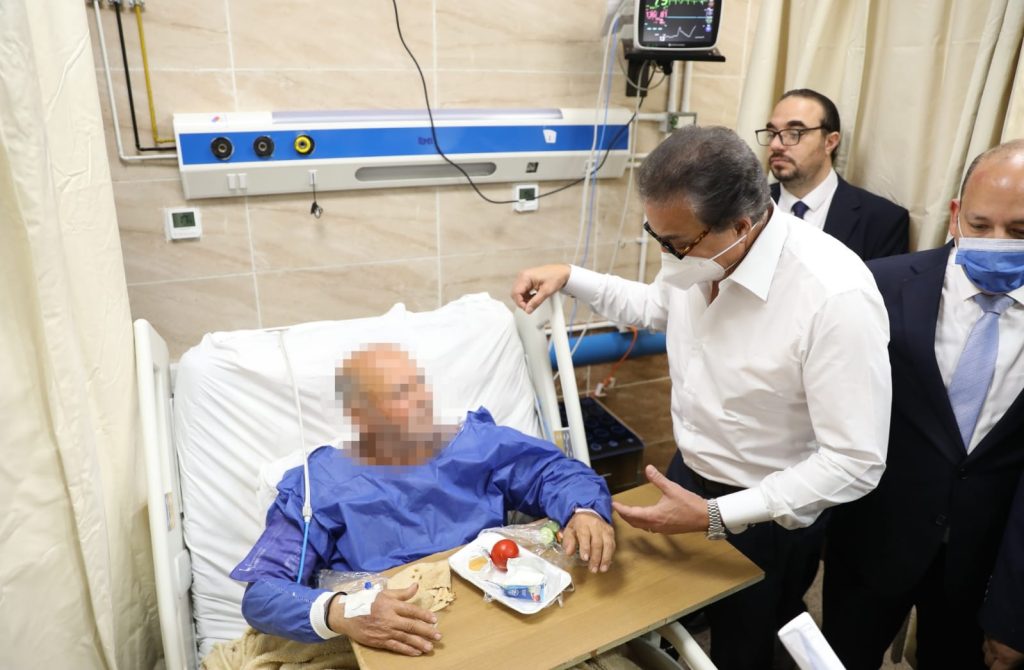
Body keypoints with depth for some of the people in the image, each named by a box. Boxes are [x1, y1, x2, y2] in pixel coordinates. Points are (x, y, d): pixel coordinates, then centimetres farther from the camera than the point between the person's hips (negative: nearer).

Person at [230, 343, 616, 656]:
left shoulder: (474, 442, 6)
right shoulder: (320, 485, -3)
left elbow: (552, 470, 7)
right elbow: (262, 593, -8)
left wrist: (584, 512, -17)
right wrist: (342, 615, -29)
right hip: (402, 648, -1)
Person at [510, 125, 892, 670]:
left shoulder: (836, 297, -33)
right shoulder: (696, 247, -13)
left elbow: (855, 461, -26)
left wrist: (715, 517, -30)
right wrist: (569, 277, -1)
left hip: (767, 517, -5)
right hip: (687, 475, 6)